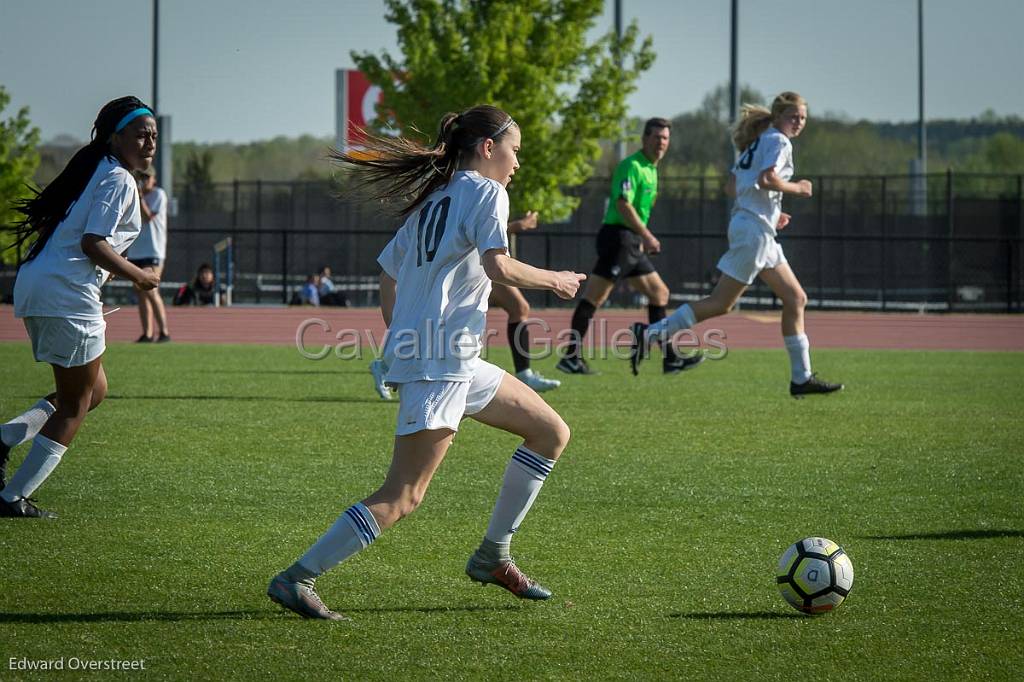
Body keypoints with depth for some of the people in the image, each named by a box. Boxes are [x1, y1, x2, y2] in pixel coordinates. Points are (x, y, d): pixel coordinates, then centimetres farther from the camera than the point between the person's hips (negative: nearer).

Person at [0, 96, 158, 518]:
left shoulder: (94, 171, 19)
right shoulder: (119, 180, -10)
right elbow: (92, 243, -19)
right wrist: (138, 276, -8)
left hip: (34, 288, 9)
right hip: (67, 294, -9)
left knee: (94, 389, 19)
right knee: (76, 404, 2)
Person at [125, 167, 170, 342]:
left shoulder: (159, 195, -4)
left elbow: (149, 217, -13)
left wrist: (140, 196, -18)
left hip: (153, 251, -7)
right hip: (135, 252, 7)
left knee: (150, 291, -17)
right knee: (140, 293, 6)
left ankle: (164, 332, -12)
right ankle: (147, 334, 10)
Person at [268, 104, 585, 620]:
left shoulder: (433, 199, 21)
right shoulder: (486, 192, -4)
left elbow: (387, 275, 21)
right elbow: (498, 267, -18)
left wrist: (400, 340, 26)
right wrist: (553, 280, -2)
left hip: (458, 363, 10)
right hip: (441, 361, -10)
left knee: (551, 432, 16)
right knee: (403, 496, -13)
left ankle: (492, 557, 18)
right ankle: (297, 579, -14)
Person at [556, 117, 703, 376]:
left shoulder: (651, 169, 19)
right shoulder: (631, 166, -11)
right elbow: (623, 204, -21)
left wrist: (643, 239, 18)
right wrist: (647, 236, -20)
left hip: (633, 243, 10)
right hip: (618, 236, -10)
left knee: (659, 293, 11)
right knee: (595, 296, -10)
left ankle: (670, 359, 13)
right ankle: (571, 356, -10)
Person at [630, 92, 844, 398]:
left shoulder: (758, 142, 20)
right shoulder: (778, 141, -7)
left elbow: (731, 186, 18)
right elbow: (767, 179, -24)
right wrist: (796, 188, -8)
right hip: (755, 229, -11)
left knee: (796, 299, 10)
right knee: (722, 302, -12)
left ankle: (801, 378, 11)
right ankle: (650, 334, -12)